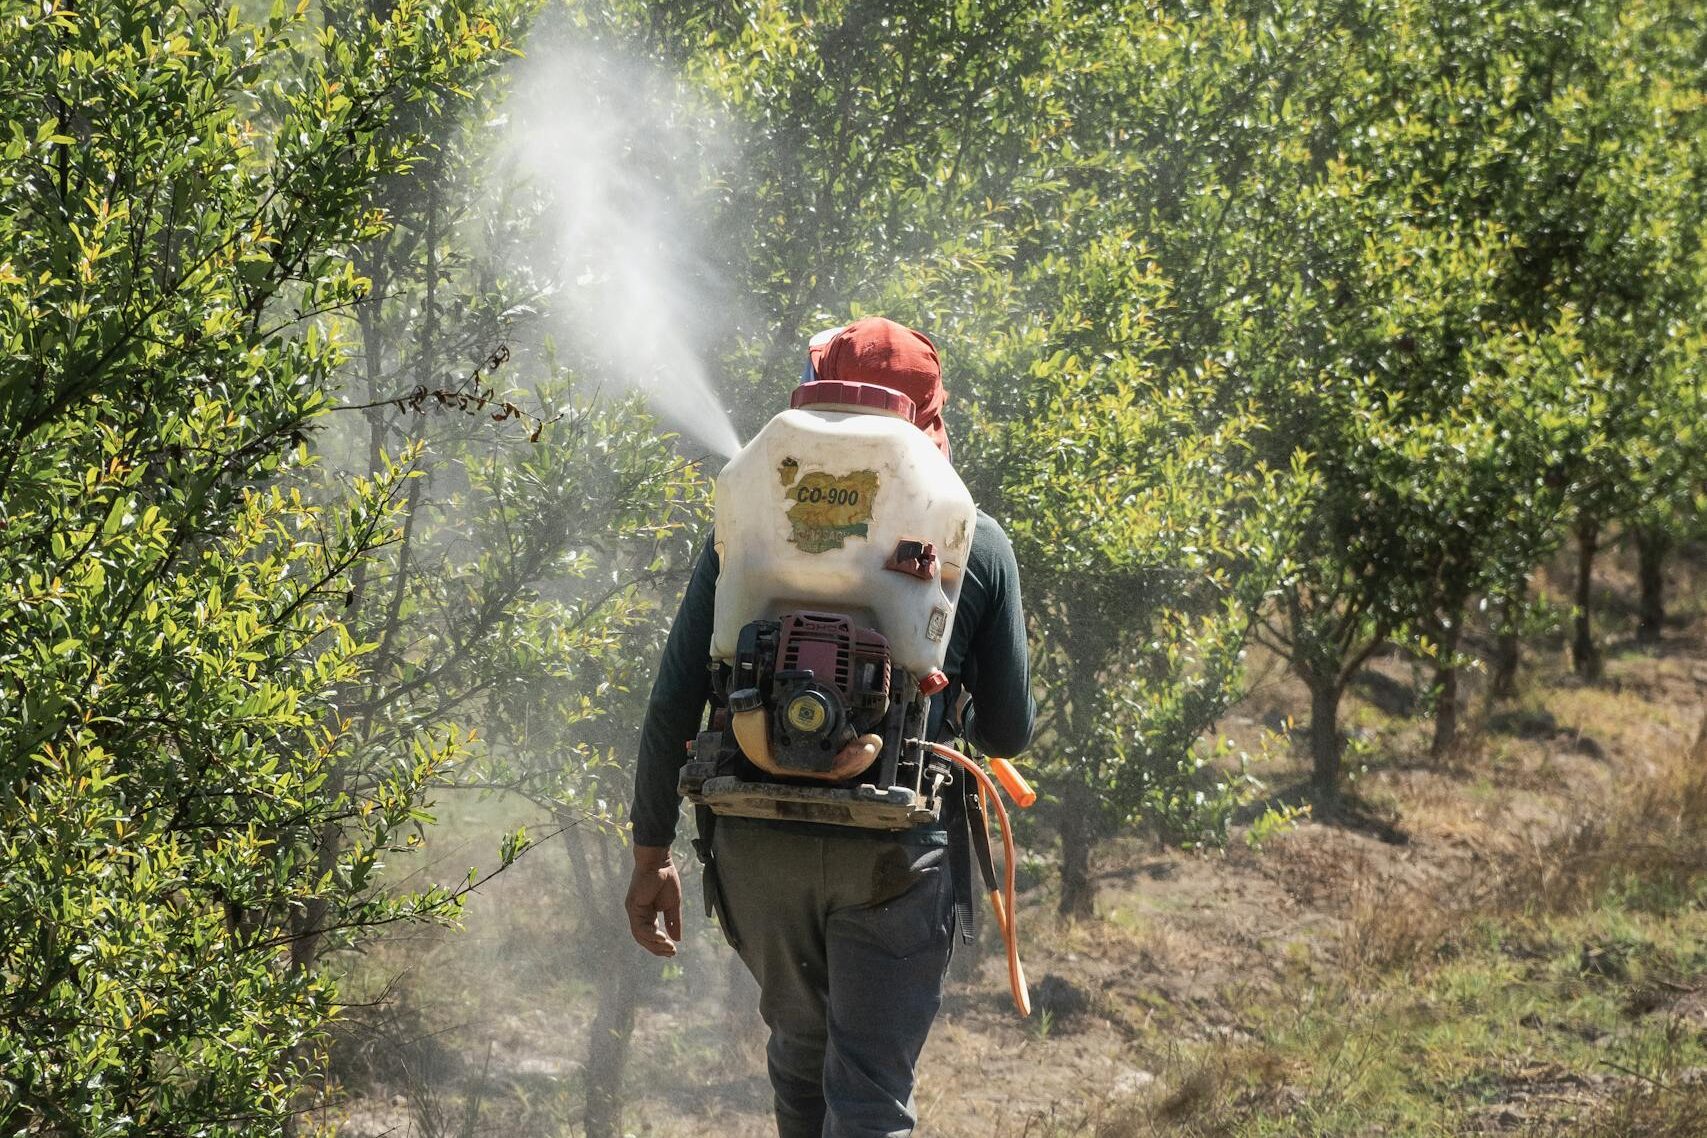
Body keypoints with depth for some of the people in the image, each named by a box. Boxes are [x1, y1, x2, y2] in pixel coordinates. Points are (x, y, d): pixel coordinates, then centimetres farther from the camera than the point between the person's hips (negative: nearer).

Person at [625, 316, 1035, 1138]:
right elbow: (1008, 731, 4)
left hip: (759, 846, 2)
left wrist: (651, 854, 8)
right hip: (897, 856, -2)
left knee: (800, 1050, 26)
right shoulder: (976, 545, -1)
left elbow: (672, 707, 0)